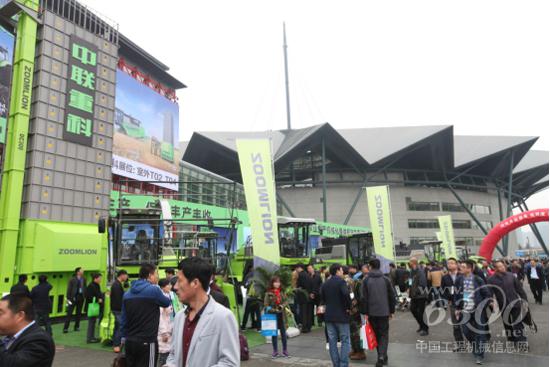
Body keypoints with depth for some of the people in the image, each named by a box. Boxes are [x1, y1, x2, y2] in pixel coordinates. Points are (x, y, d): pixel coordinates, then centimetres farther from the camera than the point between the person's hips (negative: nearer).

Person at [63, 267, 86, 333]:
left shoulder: (84, 280, 5)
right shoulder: (72, 280, -7)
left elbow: (85, 288, 7)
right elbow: (69, 289, -7)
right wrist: (68, 299, -11)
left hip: (81, 298, 4)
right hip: (74, 298, -4)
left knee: (79, 313, 12)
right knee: (69, 313, -1)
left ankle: (77, 326, 22)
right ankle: (65, 328, 6)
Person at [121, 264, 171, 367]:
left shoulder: (127, 294, 7)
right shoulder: (153, 290, -12)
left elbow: (123, 319, 9)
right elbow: (167, 303, 5)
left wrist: (124, 337, 18)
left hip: (129, 341, 6)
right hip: (147, 341, -6)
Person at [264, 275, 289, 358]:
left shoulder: (282, 292, 2)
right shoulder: (268, 293, -8)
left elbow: (285, 301, 5)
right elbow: (266, 305, -9)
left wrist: (282, 306, -14)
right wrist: (273, 310, -20)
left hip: (281, 315, 3)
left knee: (283, 333, 10)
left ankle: (285, 350, 23)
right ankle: (275, 351, 20)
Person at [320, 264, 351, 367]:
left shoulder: (325, 284, 10)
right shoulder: (341, 281, -11)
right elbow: (346, 294, -26)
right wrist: (348, 307, -12)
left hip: (329, 316, 6)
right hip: (341, 315, -6)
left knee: (332, 342, 9)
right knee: (345, 341, 3)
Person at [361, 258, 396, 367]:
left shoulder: (366, 280, -4)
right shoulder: (386, 279, -1)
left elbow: (364, 298, -6)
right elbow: (392, 296, 2)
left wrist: (366, 313, -1)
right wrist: (392, 311, 11)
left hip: (372, 312, 0)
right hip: (384, 311, 0)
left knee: (377, 334, 14)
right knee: (384, 334, 7)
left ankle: (382, 356, 19)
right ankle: (382, 356, -9)